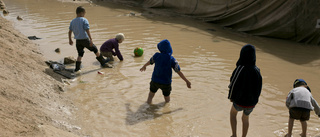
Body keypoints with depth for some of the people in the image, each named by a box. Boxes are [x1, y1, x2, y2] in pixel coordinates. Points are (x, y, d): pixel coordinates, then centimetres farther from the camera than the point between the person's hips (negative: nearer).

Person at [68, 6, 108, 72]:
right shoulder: (84, 20, -10)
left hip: (78, 40, 5)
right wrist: (91, 39, -21)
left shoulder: (72, 21, 7)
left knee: (80, 54, 16)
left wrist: (70, 40, 24)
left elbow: (70, 32, 13)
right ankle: (103, 62, 22)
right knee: (95, 49, 12)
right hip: (85, 39, -5)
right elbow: (87, 30, -19)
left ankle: (77, 68, 6)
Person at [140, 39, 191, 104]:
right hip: (166, 83, -1)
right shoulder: (172, 60, -16)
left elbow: (149, 62, 9)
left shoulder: (156, 56, -11)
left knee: (151, 94, 26)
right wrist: (187, 81, -5)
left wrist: (144, 66, 31)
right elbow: (179, 72, -14)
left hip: (155, 81, 2)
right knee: (166, 96, 23)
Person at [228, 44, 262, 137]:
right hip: (252, 101, 3)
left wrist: (231, 97, 0)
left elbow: (233, 84, -19)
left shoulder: (239, 69, -27)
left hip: (239, 101, -3)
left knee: (233, 113, 30)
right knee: (245, 118, 30)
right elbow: (259, 86, -4)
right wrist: (255, 98, 13)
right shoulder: (257, 70, -13)